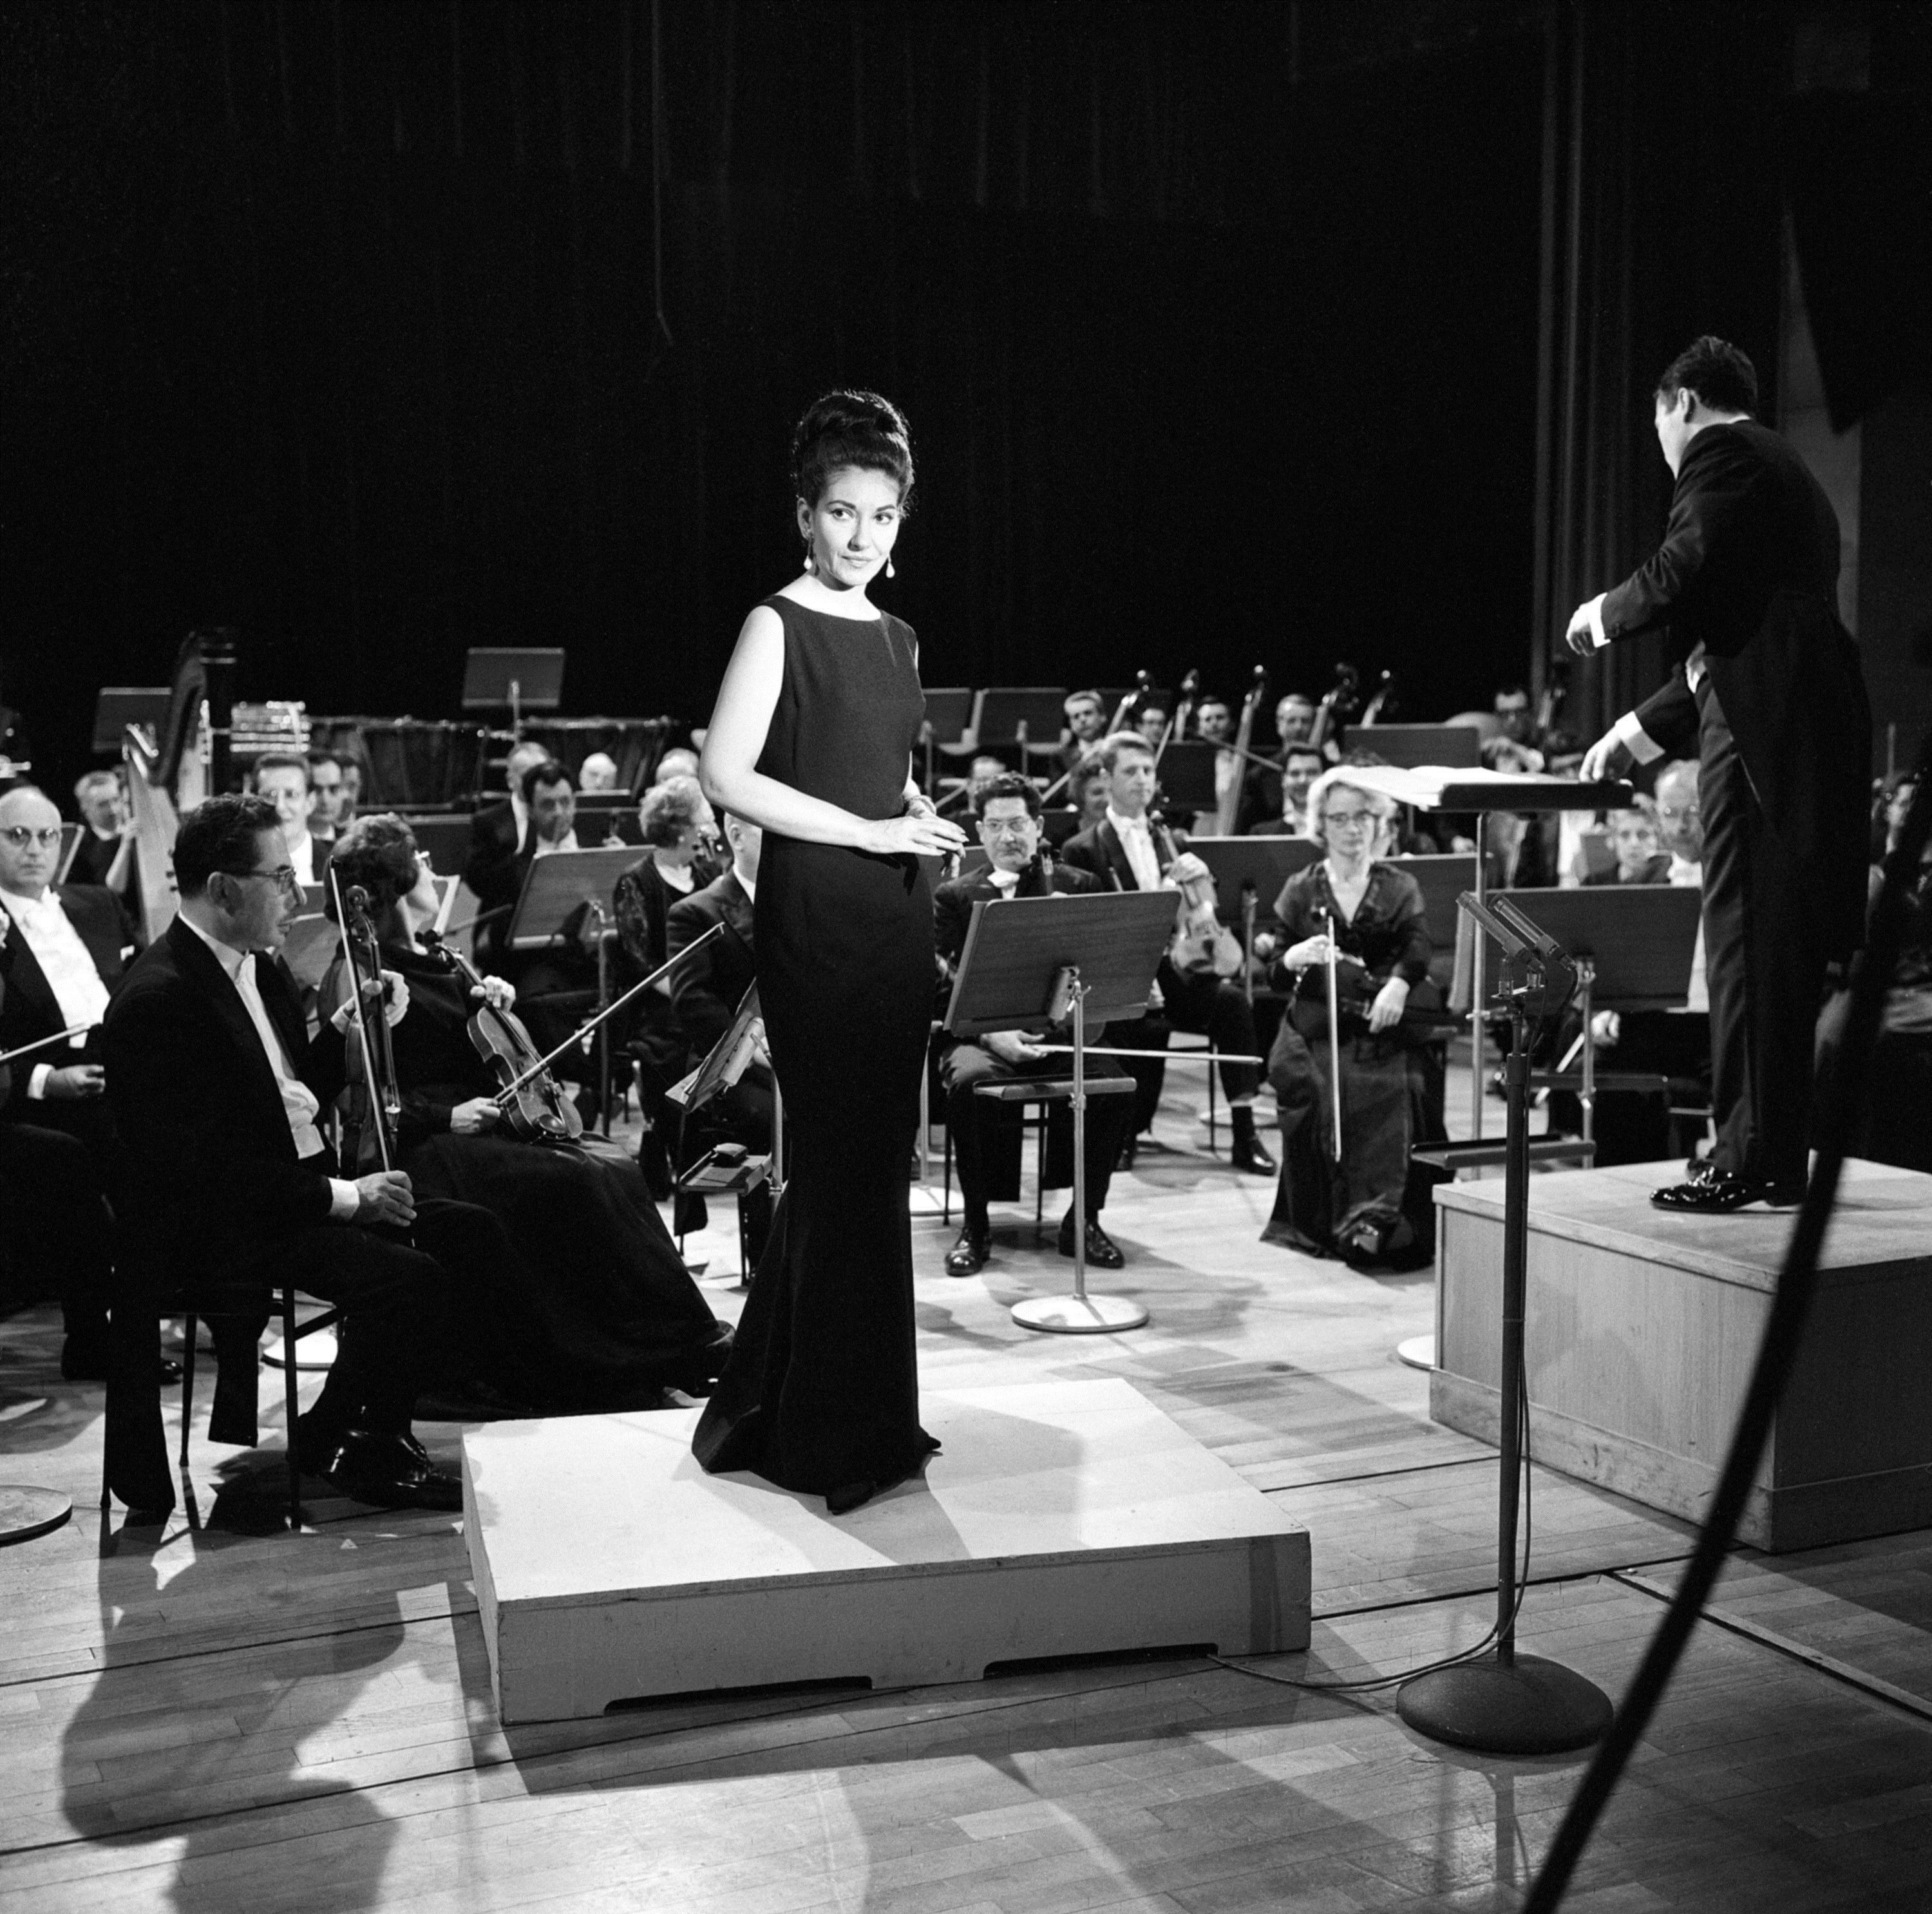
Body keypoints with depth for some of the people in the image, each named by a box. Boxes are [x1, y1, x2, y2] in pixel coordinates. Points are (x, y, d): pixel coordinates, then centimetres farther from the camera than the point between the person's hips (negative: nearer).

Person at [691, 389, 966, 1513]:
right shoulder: (779, 626, -6)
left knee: (878, 1156, 11)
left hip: (897, 914, 8)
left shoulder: (897, 638, 15)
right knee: (846, 1160, -4)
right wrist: (869, 829, -16)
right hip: (817, 914, -8)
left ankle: (780, 1408, 25)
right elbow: (726, 776, -16)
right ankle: (843, 1439, 9)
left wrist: (925, 815, 4)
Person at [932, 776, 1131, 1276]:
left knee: (1113, 1082, -29)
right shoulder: (954, 897, 12)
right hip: (981, 1034, -1)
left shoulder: (1079, 887, 15)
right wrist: (991, 1034, -17)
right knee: (970, 1082, -35)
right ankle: (974, 1225, -16)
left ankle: (1085, 1219, -9)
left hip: (1058, 1030, 1)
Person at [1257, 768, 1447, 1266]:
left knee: (1397, 1095, -27)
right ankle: (1322, 1224, -18)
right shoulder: (1300, 889, 14)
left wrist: (1398, 984, -27)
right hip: (1317, 1030, 0)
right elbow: (1275, 972, 10)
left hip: (1386, 1029, 0)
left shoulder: (1400, 888, 14)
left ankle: (1378, 1220, -29)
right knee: (1318, 1096, -26)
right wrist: (1295, 958, -14)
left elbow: (1417, 947, -5)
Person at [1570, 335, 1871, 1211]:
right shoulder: (1789, 475, 29)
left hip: (1763, 732, -9)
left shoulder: (1721, 451, 0)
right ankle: (1779, 1155, 15)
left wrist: (1604, 612, 5)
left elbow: (1680, 573, -15)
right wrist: (1639, 730, 33)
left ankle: (1749, 1155, -8)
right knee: (1784, 946, 10)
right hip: (1805, 725, 10)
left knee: (1747, 942, -9)